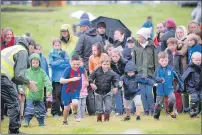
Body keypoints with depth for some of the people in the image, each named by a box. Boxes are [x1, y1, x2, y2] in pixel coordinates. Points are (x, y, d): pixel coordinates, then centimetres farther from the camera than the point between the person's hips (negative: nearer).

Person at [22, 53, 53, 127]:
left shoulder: (42, 72, 1)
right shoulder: (27, 72, 1)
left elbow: (47, 81, -8)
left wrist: (49, 89, -23)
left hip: (39, 95, 1)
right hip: (30, 95, -1)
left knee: (40, 110, 9)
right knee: (29, 109, -10)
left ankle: (41, 122, 24)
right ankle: (26, 121, -2)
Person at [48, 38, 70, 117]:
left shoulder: (64, 53, 9)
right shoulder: (51, 54, 6)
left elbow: (68, 63, -3)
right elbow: (51, 64, -8)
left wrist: (57, 63, -9)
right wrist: (62, 61, -5)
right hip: (56, 77, -1)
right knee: (56, 94, -4)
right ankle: (55, 112, 3)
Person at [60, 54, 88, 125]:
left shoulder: (81, 68, -16)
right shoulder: (68, 70, -27)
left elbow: (85, 72, 11)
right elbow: (61, 81, -37)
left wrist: (86, 80, 24)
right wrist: (72, 79, -46)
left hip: (76, 90, 1)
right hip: (67, 90, -1)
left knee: (75, 103, -25)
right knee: (67, 107, 7)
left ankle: (75, 113, 10)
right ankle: (65, 121, 36)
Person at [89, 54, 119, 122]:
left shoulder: (111, 73, -7)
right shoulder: (97, 71, -8)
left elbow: (115, 81, -1)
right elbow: (91, 77, -2)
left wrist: (115, 87, -18)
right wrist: (91, 83, -20)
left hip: (107, 93, 0)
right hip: (98, 93, 0)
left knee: (108, 108, -3)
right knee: (99, 108, 6)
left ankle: (106, 119, 17)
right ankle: (99, 119, 25)